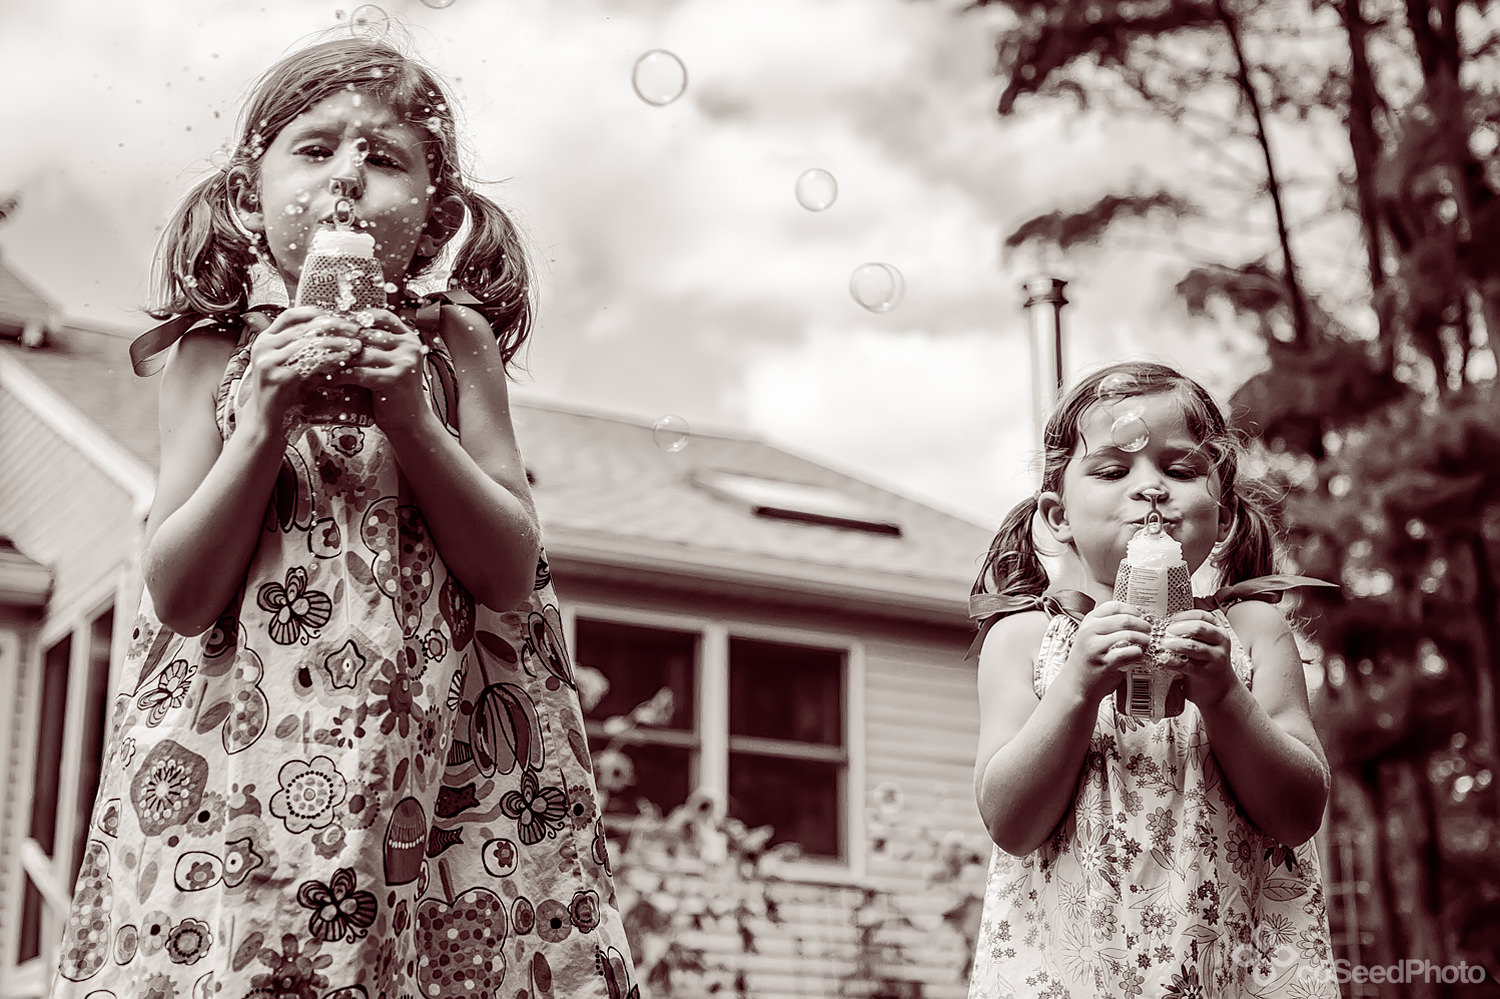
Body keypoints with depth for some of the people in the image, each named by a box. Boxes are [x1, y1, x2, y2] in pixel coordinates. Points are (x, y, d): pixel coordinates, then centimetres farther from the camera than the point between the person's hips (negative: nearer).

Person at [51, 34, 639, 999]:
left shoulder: (451, 344, 2)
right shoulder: (215, 355, 2)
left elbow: (511, 574, -3)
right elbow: (177, 595, -4)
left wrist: (412, 421, -15)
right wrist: (265, 425, -15)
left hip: (446, 755, 1)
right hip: (240, 754, 0)